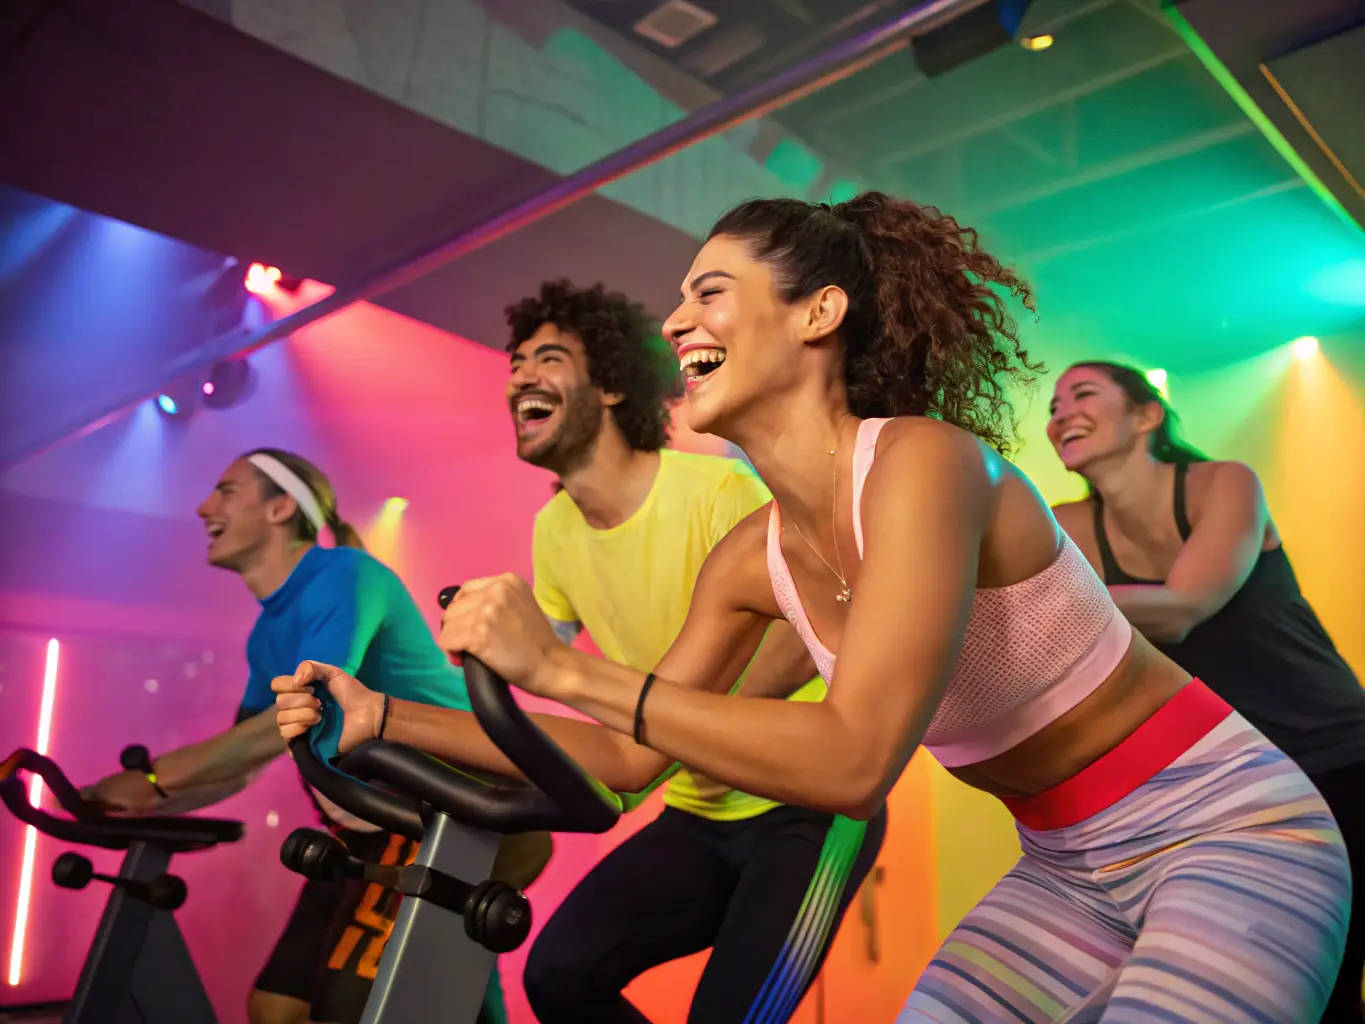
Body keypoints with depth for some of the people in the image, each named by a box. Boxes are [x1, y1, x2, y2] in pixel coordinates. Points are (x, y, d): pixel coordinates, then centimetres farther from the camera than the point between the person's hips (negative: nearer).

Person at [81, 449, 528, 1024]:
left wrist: (153, 779, -20)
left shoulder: (342, 575, -15)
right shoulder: (268, 634, 12)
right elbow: (242, 760, 17)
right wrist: (139, 806, 5)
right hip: (369, 828, 9)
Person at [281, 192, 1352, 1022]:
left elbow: (854, 760, -35)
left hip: (1228, 830, -6)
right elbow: (627, 757, 2)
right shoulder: (752, 561, -4)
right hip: (1066, 869, 6)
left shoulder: (922, 460, -26)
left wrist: (565, 670, -34)